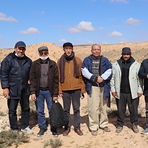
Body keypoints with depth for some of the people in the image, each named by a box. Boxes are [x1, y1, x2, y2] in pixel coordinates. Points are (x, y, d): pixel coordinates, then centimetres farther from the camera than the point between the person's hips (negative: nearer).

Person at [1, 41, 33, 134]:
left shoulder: (28, 61, 8)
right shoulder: (8, 59, -4)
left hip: (25, 90, 4)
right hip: (12, 90, -4)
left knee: (26, 108, 14)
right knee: (12, 110, 5)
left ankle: (25, 127, 30)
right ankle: (14, 129, 19)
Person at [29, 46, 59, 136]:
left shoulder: (53, 64, 0)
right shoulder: (35, 64, 3)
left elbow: (56, 80, -2)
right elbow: (32, 79, 2)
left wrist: (55, 94, -6)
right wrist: (33, 92, -6)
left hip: (49, 91, -1)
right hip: (39, 91, 2)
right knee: (40, 111, 10)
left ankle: (54, 129, 18)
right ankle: (42, 128, 26)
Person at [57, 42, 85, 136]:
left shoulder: (78, 60, 3)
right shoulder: (60, 61, 5)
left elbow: (81, 75, 3)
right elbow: (58, 77, 5)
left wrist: (83, 89, -2)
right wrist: (59, 90, 0)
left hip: (76, 89, 0)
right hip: (65, 89, 1)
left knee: (76, 109, 7)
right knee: (66, 109, 9)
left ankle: (77, 127, 18)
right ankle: (67, 128, 20)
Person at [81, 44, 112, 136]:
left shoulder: (105, 60, 10)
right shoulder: (87, 60, 5)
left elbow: (109, 71, -1)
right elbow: (85, 72, -7)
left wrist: (101, 78, -17)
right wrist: (95, 78, -17)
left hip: (104, 87, 3)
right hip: (92, 87, -2)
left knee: (104, 106, 12)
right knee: (93, 108, -5)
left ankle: (104, 124, 28)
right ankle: (93, 127, 7)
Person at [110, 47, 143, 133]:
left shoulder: (136, 65, 2)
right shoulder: (116, 65, 5)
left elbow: (139, 78, 3)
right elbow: (112, 78, 8)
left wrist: (140, 90, -1)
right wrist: (113, 90, 3)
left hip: (133, 93, -1)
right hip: (120, 93, 1)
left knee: (134, 109, 7)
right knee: (120, 110, 10)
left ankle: (135, 124, 26)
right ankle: (120, 125, 25)